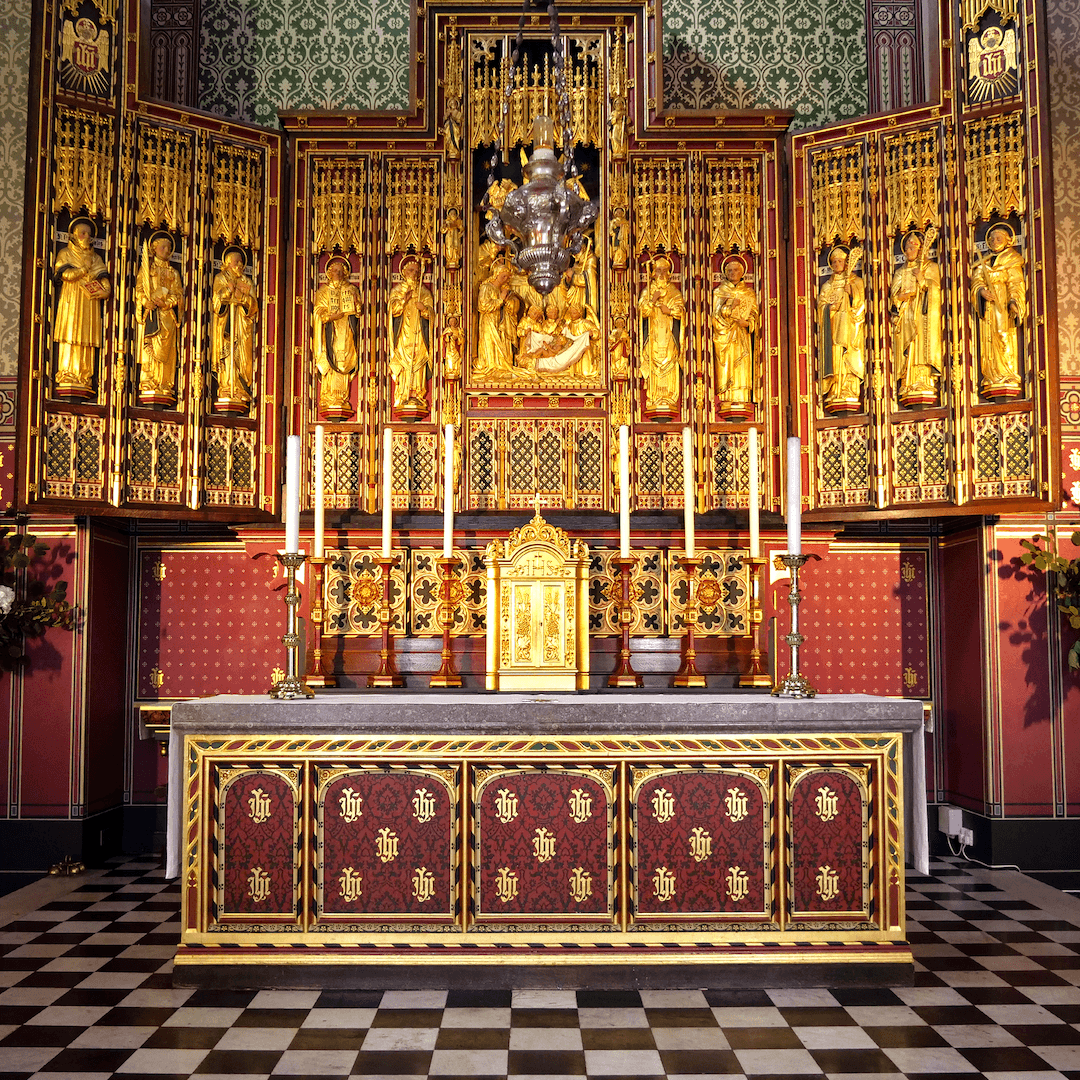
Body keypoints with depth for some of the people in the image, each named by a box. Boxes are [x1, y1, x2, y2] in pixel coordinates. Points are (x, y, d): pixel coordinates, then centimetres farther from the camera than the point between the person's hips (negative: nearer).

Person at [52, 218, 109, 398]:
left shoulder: (96, 258, 20)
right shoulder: (65, 254, 12)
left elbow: (106, 286, 9)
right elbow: (65, 274, -8)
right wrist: (86, 269, -7)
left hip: (90, 306, 3)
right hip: (71, 303, -3)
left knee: (87, 342, -5)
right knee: (69, 338, -11)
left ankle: (83, 381, -8)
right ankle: (66, 381, -13)